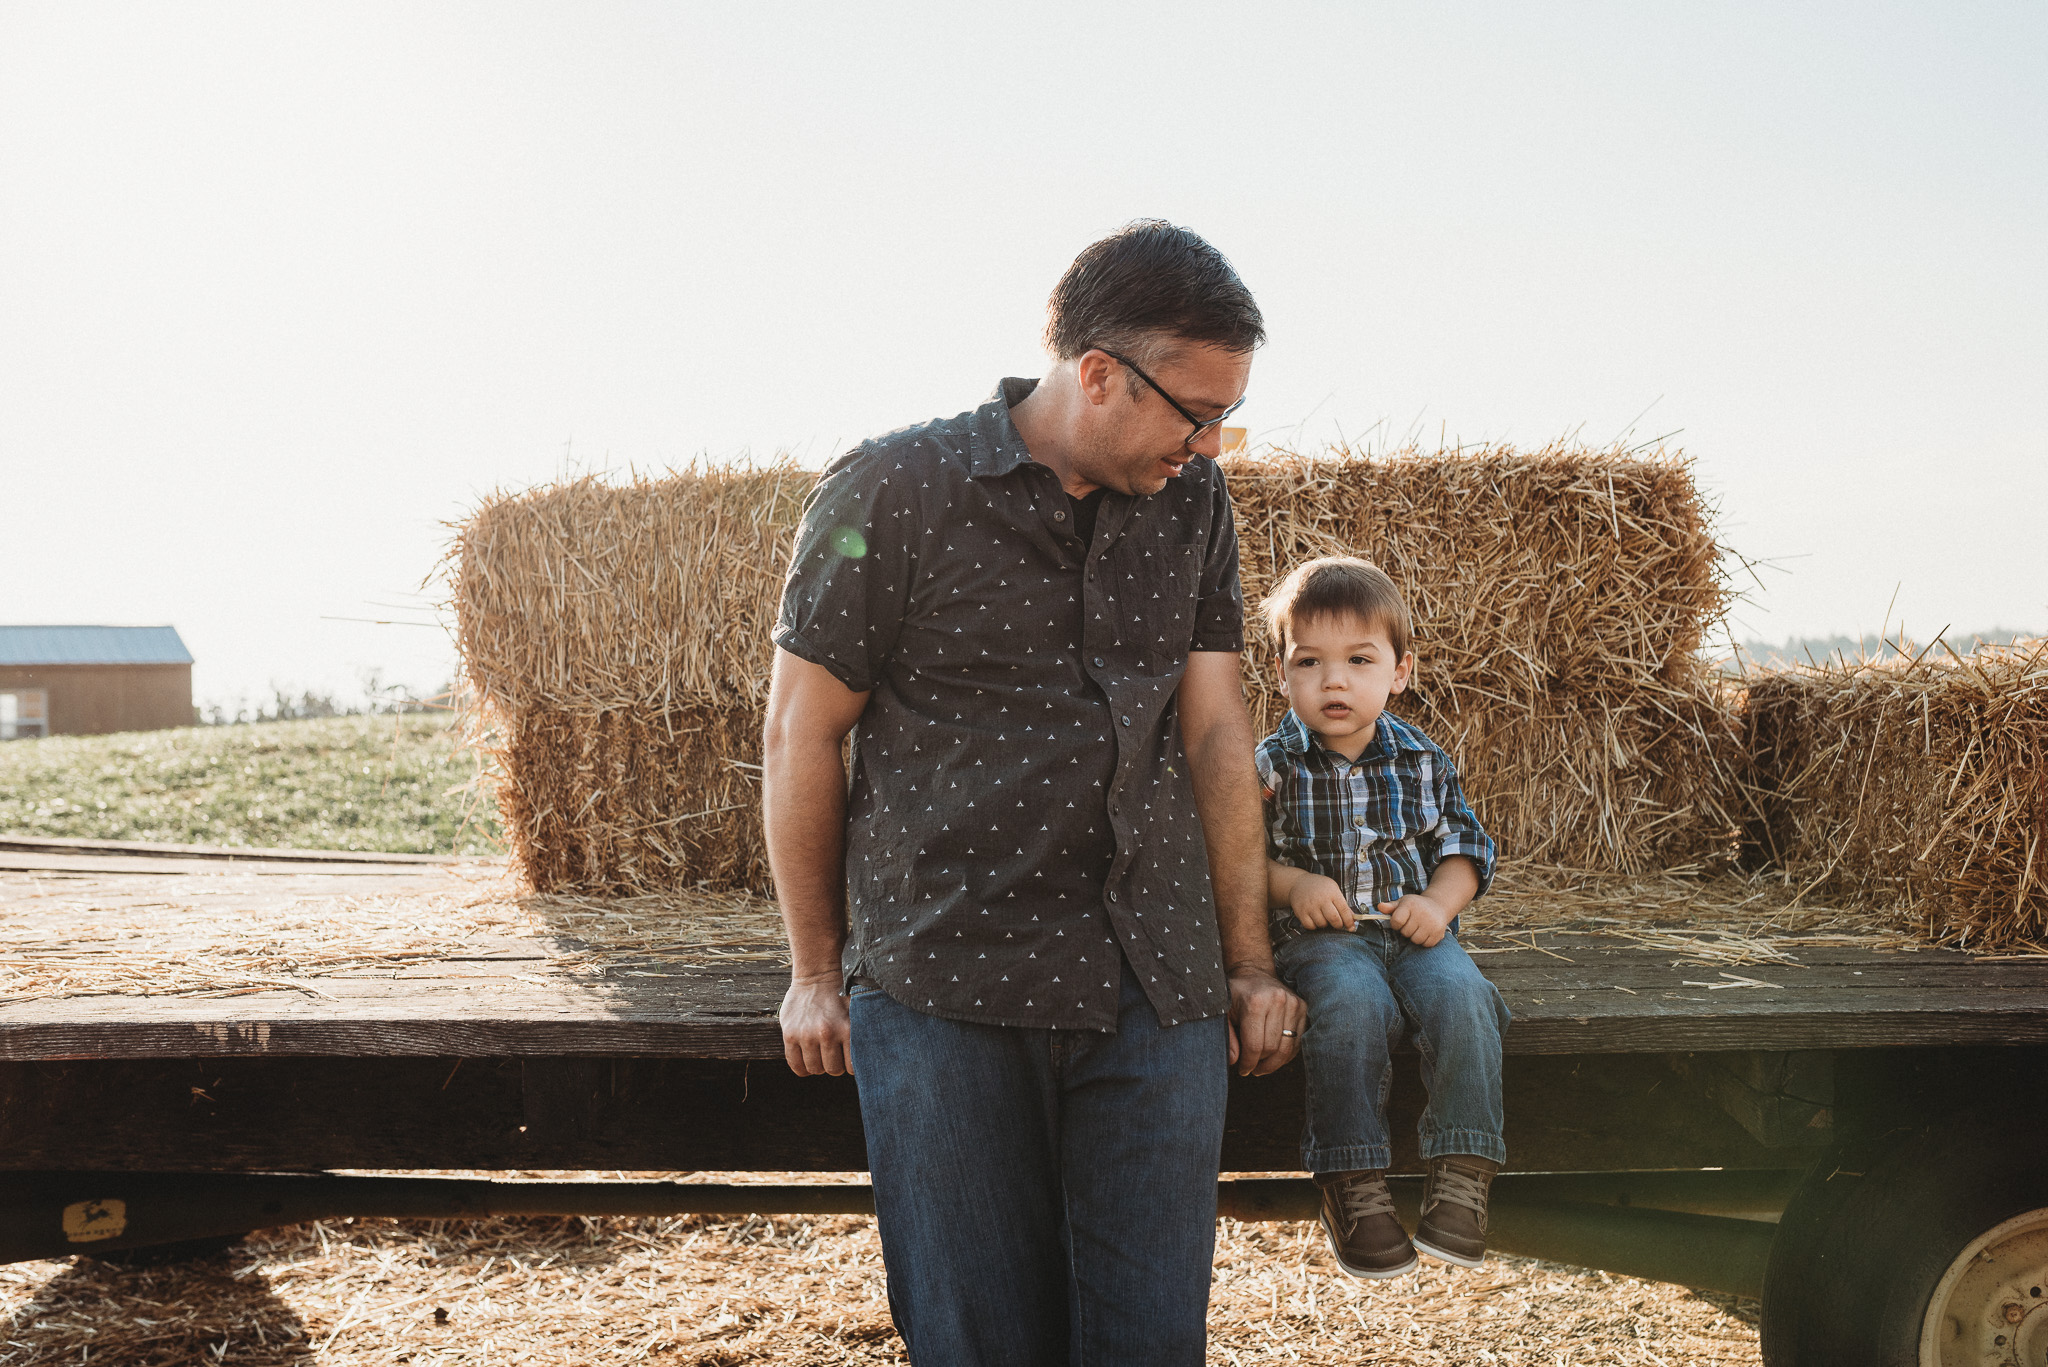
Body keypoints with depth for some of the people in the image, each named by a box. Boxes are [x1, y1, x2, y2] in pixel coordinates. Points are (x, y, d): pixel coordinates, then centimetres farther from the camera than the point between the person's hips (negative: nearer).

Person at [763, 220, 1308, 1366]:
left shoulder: (1194, 501, 9)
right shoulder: (891, 493, -5)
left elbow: (1216, 728, 10)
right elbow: (803, 735, 1)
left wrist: (1249, 961, 8)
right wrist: (817, 972, 5)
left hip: (1156, 985, 4)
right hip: (944, 978, -3)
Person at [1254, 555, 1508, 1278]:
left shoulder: (1424, 762, 7)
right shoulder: (1273, 766, 0)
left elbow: (1466, 847, 13)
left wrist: (1439, 903, -7)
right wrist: (1293, 885, -15)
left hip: (1413, 928, 3)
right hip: (1321, 938, -2)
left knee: (1461, 995, -28)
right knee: (1353, 1003, -34)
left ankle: (1461, 1174, -21)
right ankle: (1352, 1187, -27)